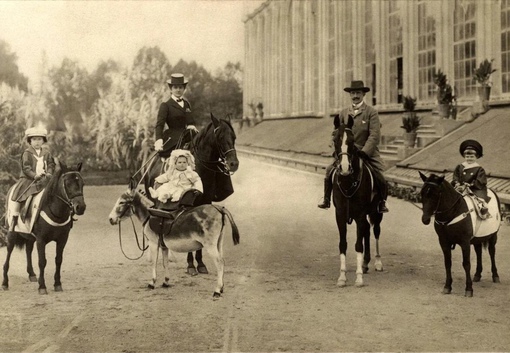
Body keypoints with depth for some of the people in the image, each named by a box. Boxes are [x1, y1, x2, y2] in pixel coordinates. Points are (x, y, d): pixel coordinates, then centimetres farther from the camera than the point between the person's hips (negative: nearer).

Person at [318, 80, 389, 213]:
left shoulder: (371, 112, -2)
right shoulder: (344, 113, 10)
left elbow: (375, 136, -11)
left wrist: (364, 152, -22)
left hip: (367, 153, -3)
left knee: (380, 180, -14)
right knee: (329, 172, -12)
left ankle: (382, 202, 12)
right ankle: (326, 200, 6)